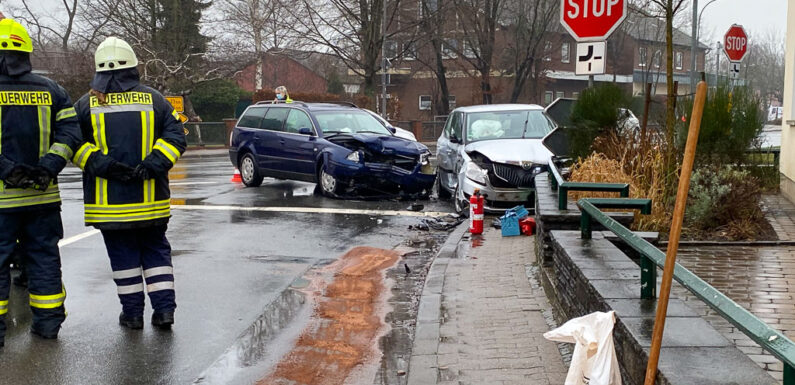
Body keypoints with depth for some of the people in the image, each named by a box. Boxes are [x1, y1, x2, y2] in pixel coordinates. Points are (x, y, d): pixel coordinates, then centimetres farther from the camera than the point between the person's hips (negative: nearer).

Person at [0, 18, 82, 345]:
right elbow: (70, 132, 0)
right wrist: (48, 167, -7)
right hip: (42, 195, 4)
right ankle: (48, 321, 17)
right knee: (44, 255, 12)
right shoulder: (50, 90, 6)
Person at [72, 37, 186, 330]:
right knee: (156, 251, 13)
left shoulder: (86, 104, 0)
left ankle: (132, 312, 14)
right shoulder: (154, 99, 2)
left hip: (109, 201, -1)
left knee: (123, 255, 9)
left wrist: (103, 165, -12)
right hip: (150, 199, 1)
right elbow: (175, 136, -5)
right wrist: (152, 165, -12)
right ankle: (164, 308, 8)